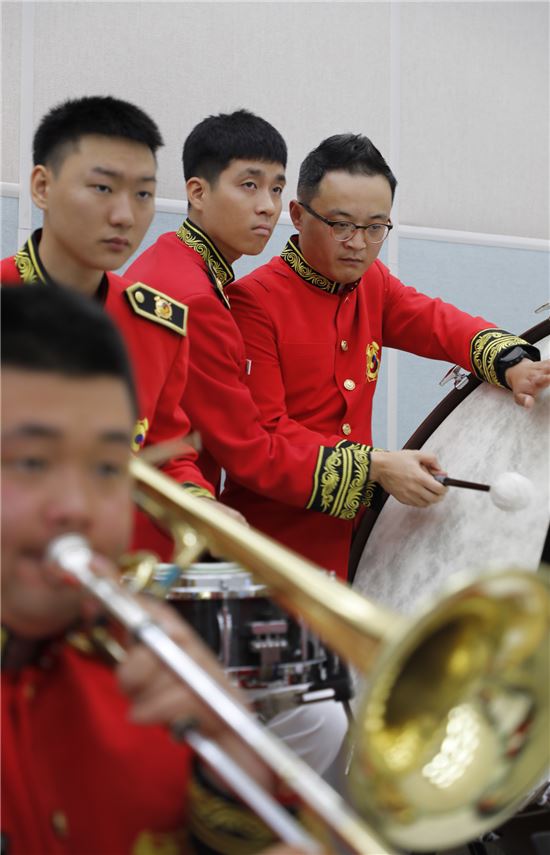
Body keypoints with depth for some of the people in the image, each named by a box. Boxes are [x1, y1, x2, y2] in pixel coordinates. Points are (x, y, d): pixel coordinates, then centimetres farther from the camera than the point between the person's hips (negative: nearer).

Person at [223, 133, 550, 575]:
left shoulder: (372, 282, 11)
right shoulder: (253, 300, -14)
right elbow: (262, 435, -19)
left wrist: (512, 363, -22)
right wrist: (376, 467, -26)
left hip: (354, 535, 7)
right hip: (278, 540, -6)